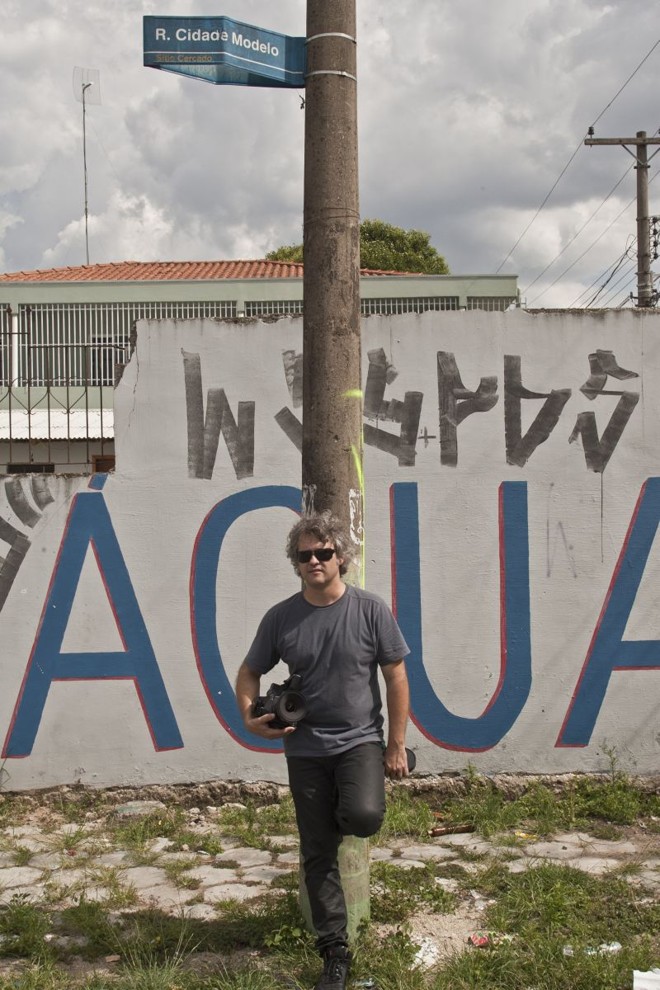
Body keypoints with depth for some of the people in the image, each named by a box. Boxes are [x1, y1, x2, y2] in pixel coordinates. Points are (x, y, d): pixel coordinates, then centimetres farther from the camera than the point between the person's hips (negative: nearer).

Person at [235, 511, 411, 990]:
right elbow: (250, 672, 10)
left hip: (360, 741, -2)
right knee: (318, 855, 6)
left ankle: (343, 814, 10)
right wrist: (250, 715, -10)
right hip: (306, 749, 2)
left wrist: (397, 746, -3)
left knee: (364, 817, -29)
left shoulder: (370, 609, -7)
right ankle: (335, 951, 21)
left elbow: (396, 677, -2)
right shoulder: (281, 618, -1)